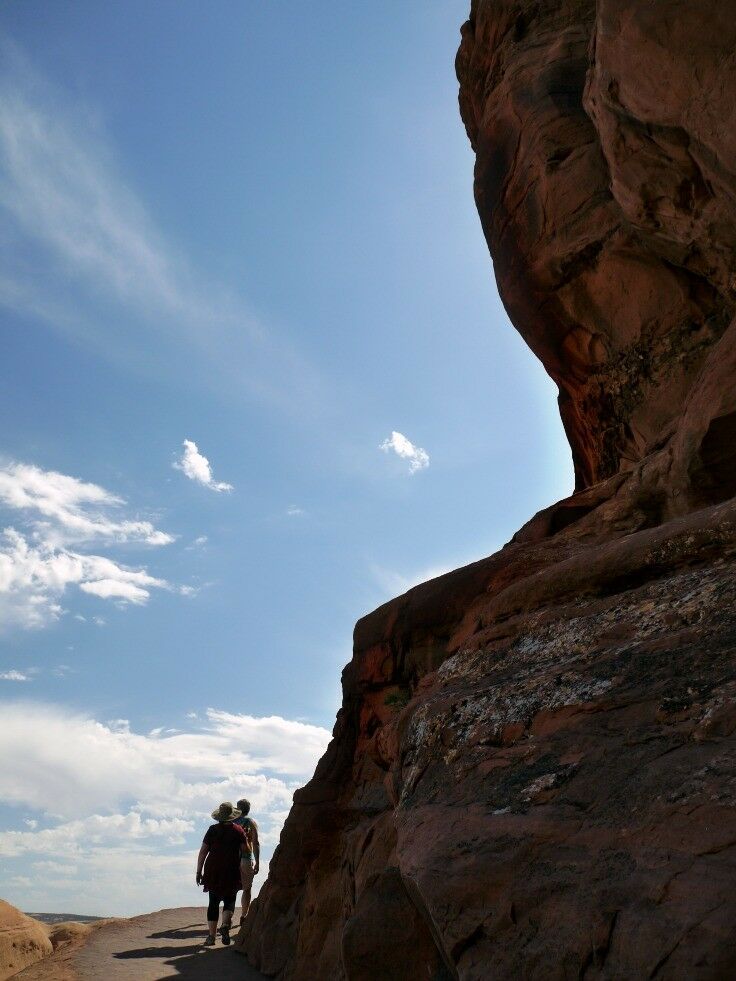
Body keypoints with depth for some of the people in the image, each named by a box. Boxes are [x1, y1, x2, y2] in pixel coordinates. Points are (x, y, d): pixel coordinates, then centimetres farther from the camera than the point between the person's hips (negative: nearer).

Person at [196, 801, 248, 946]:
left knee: (213, 902, 9)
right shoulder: (238, 830, 0)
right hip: (232, 871, -1)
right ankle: (225, 925, -16)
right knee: (230, 900, 9)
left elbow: (203, 852, 1)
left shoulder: (212, 830, 3)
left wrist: (199, 871, 7)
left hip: (212, 870, 1)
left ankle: (211, 936, 5)